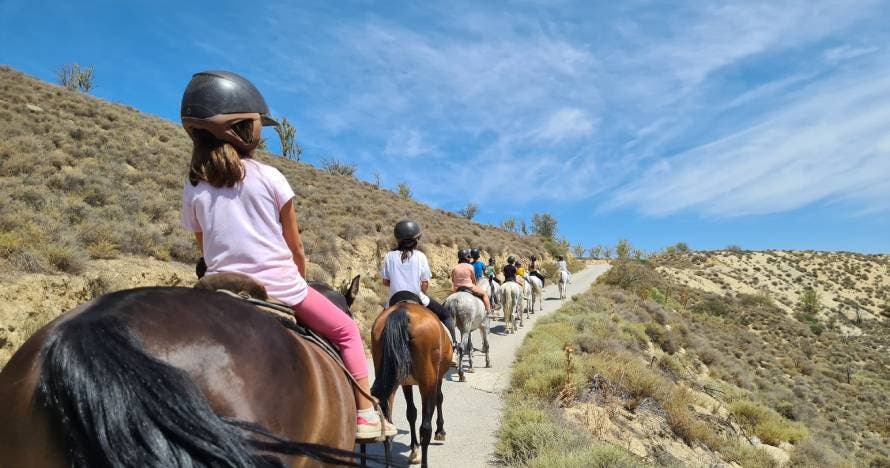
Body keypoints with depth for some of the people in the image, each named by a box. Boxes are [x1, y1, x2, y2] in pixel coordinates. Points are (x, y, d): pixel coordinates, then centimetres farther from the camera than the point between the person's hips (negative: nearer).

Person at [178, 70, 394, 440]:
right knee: (345, 331, 14)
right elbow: (295, 247, 1)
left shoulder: (193, 188, 3)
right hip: (280, 287, -3)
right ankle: (366, 413, 13)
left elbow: (205, 249, 11)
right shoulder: (269, 177, -7)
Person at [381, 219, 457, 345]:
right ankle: (451, 342, 7)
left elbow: (385, 281, 1)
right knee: (446, 315, 16)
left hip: (395, 300, 3)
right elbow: (425, 284, -8)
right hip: (417, 299, -2)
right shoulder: (420, 256, -10)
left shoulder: (389, 257, -6)